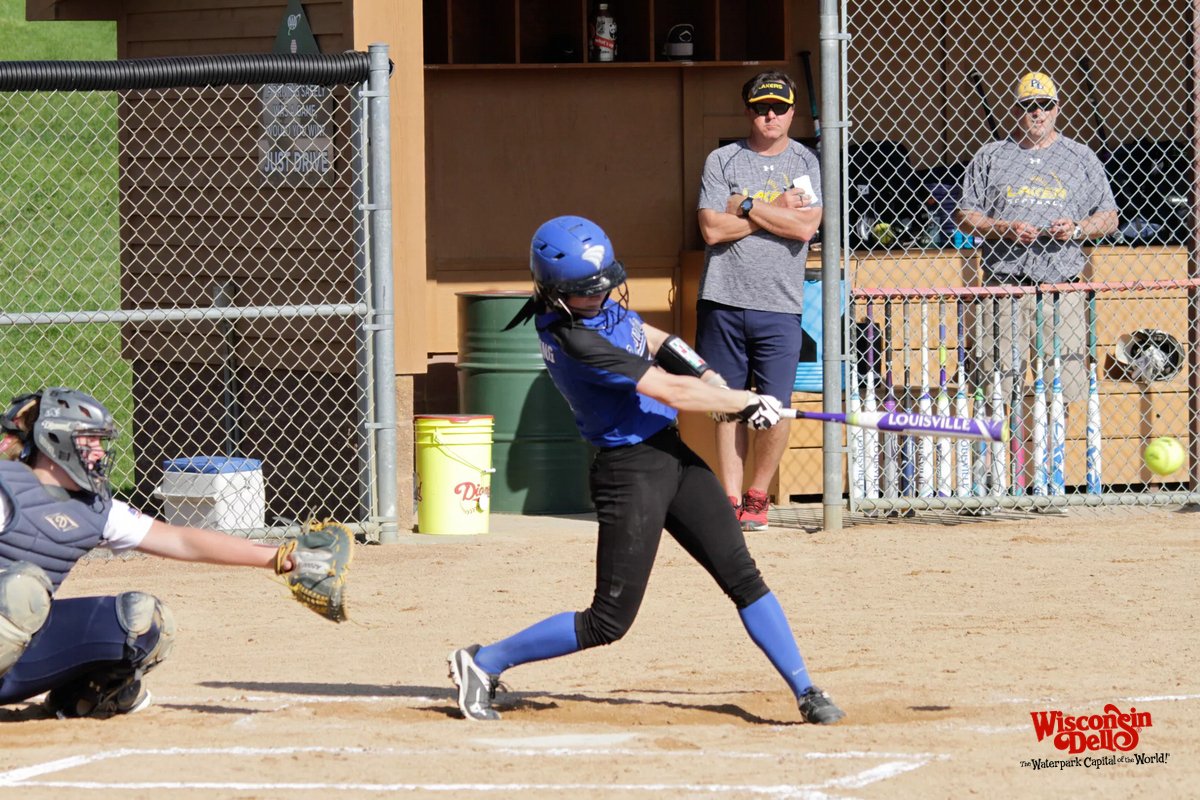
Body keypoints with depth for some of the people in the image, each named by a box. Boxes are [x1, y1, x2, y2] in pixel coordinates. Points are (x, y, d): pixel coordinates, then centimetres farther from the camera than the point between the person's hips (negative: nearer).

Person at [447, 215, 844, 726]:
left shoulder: (596, 303, 3)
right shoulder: (572, 339, -24)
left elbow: (652, 339, 23)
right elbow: (670, 391, -22)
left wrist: (709, 378, 8)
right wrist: (748, 402, -12)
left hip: (671, 454, 9)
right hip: (629, 470, -9)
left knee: (741, 575, 4)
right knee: (609, 621, -4)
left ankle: (805, 692, 9)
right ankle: (484, 663, 10)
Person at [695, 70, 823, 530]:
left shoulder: (805, 163, 7)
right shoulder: (722, 161, 5)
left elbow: (805, 227, -9)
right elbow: (713, 229, -8)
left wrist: (747, 207, -8)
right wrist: (776, 211, -8)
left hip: (779, 307, 0)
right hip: (723, 302, 0)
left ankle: (757, 497, 11)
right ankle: (730, 499, 10)